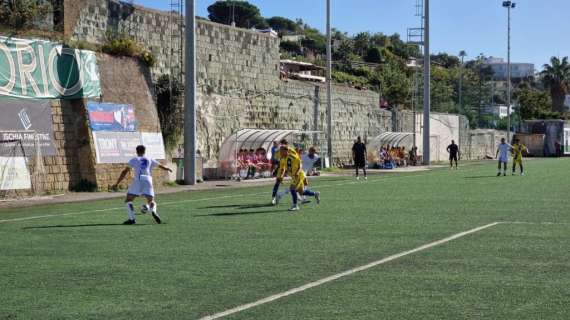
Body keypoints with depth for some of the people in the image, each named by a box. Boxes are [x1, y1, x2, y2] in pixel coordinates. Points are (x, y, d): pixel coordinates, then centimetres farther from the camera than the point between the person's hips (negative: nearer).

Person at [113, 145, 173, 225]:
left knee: (128, 200, 10)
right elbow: (161, 166, 38)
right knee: (151, 201, 12)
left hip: (138, 181, -2)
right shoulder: (150, 160, 24)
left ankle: (131, 219, -7)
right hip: (148, 181, 2)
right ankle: (153, 212, -22)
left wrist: (117, 184, 14)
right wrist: (168, 169, 59)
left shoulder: (134, 160, 17)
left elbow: (125, 172, 11)